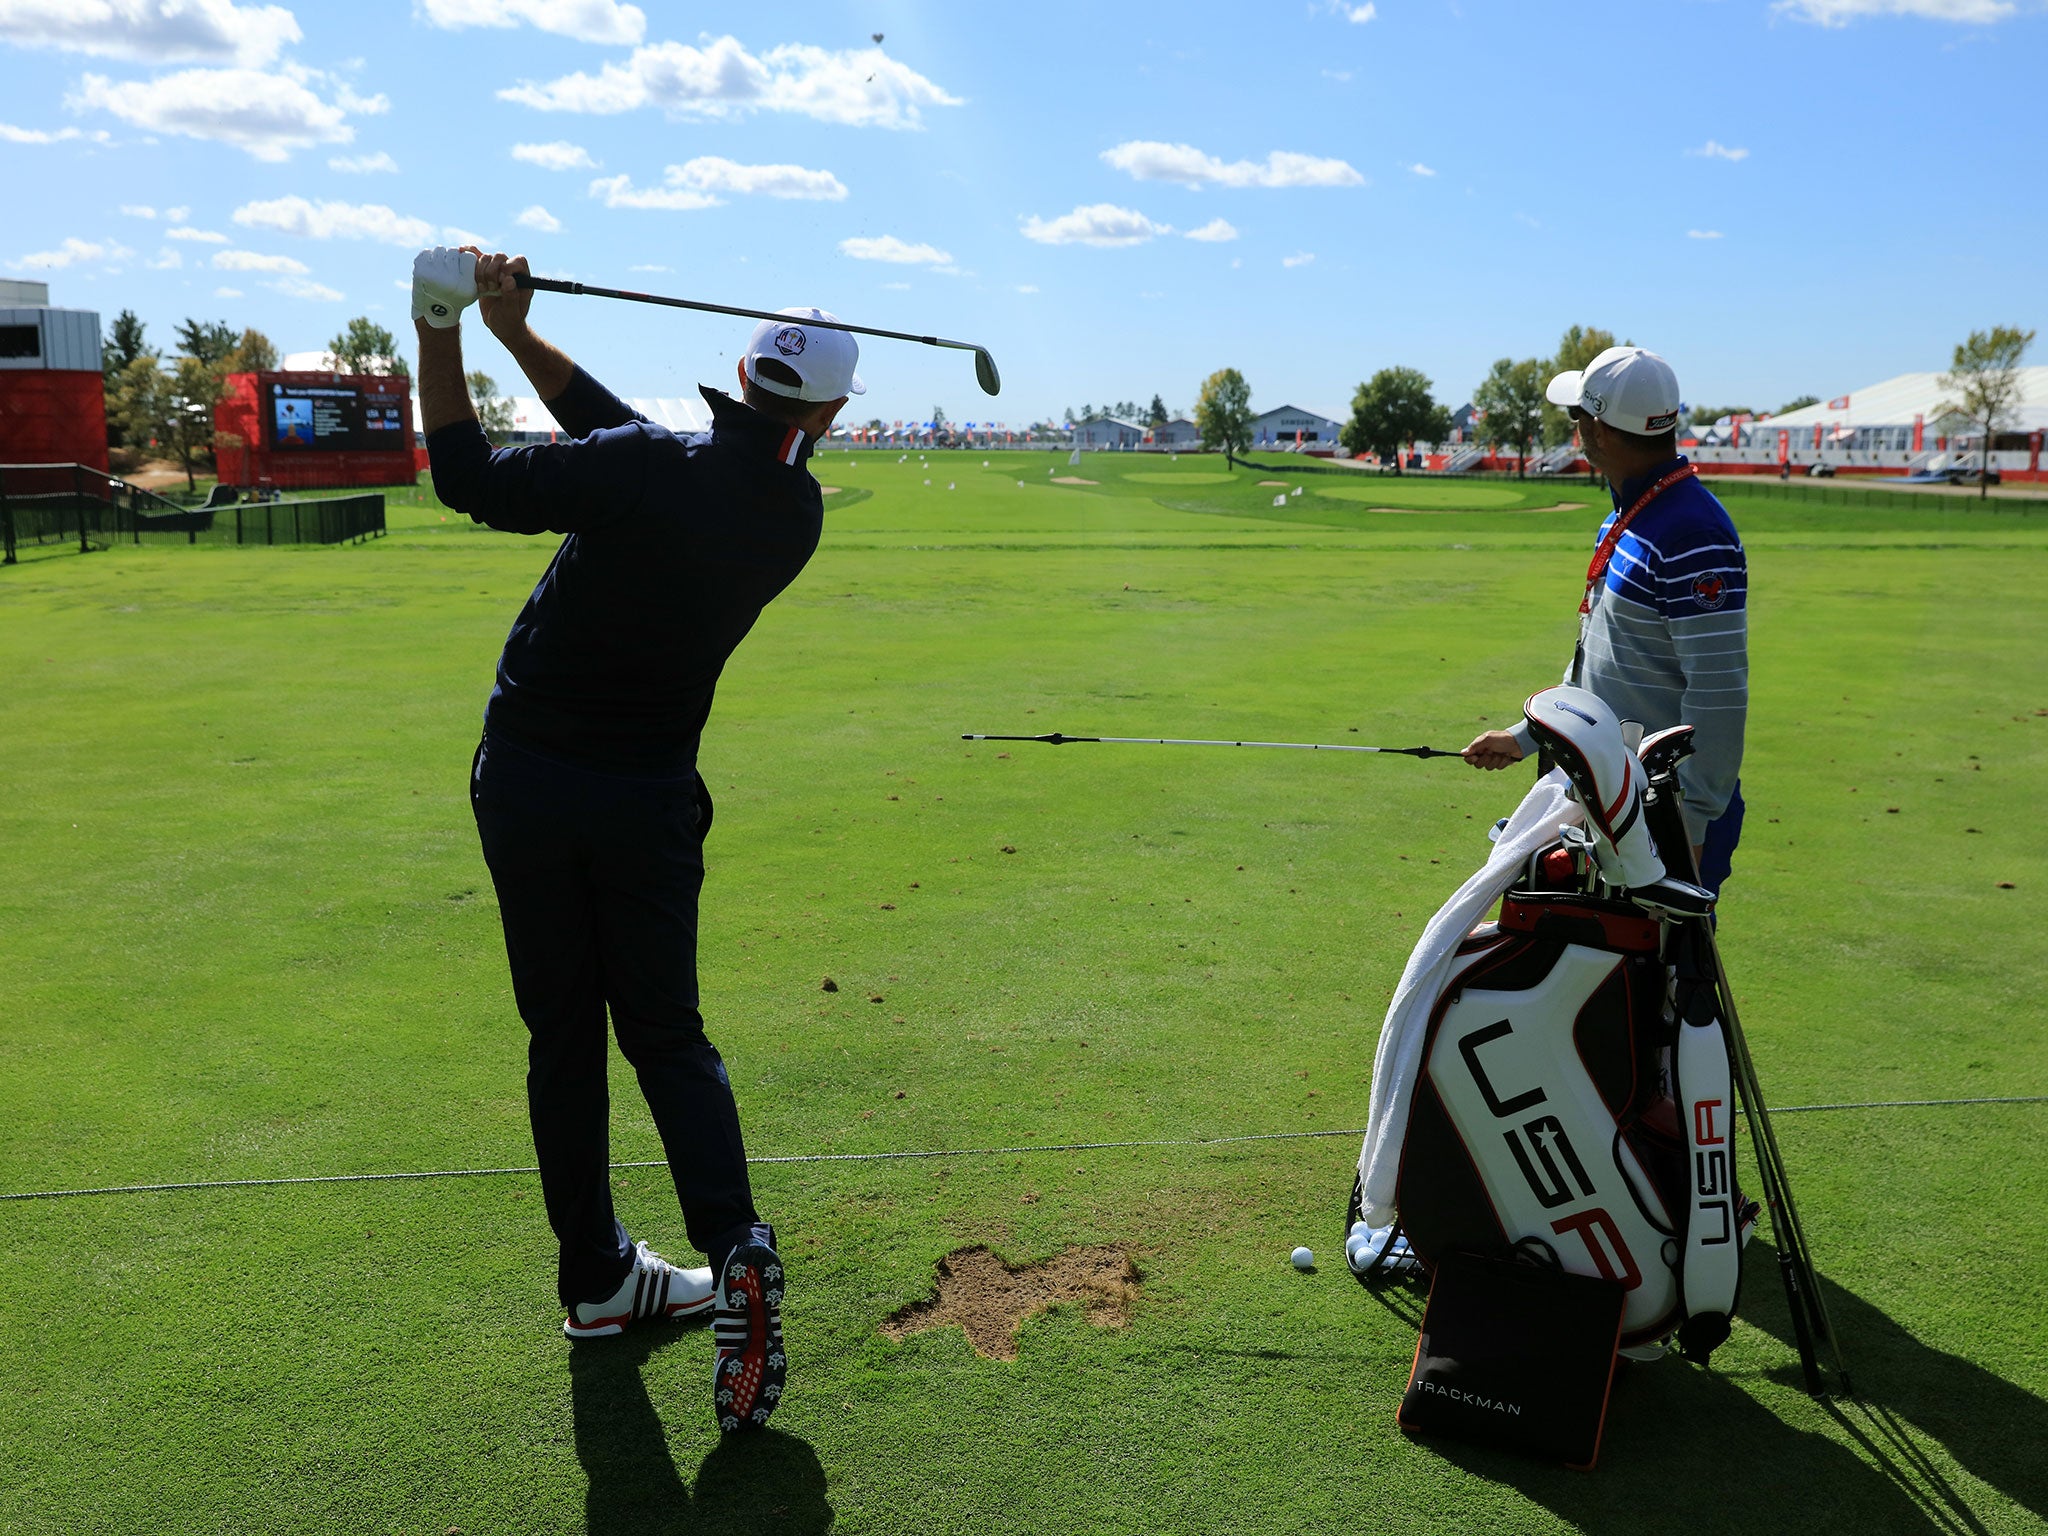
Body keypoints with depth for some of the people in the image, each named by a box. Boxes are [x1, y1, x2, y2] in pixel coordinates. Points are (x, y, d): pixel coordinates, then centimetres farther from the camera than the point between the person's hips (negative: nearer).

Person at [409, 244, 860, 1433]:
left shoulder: (647, 473, -17)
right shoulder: (797, 516, -2)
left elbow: (470, 478, -10)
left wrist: (444, 331, -4)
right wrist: (518, 333, 5)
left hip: (527, 778, -1)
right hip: (649, 796, 2)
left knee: (564, 1037, 11)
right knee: (665, 1032, 13)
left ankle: (598, 1276, 22)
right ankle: (735, 1247, -6)